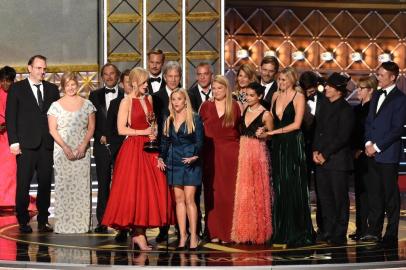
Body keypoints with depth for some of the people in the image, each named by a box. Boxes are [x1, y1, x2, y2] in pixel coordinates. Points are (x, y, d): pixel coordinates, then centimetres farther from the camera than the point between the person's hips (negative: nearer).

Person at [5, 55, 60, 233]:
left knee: (45, 183, 5)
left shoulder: (52, 89, 12)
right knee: (23, 184, 0)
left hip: (47, 144, 3)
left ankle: (43, 221, 12)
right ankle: (23, 221, 8)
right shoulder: (17, 89, 3)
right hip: (26, 144, -3)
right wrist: (14, 142, -8)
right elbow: (10, 117, 0)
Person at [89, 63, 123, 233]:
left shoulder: (125, 95, 5)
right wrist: (100, 137, -5)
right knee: (103, 184, 3)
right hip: (102, 145, 1)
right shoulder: (95, 95, 11)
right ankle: (102, 222, 6)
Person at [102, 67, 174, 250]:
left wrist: (154, 134, 3)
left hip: (149, 149, 6)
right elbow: (121, 129, -10)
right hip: (133, 149, -6)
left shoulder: (149, 99, 13)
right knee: (134, 191, -6)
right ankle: (138, 234, -1)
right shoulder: (127, 102, -5)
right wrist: (143, 132, -11)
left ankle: (139, 232, 6)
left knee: (151, 191, 0)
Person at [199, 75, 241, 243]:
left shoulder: (235, 107, 4)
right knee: (212, 193, 0)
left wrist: (239, 149, -5)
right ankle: (214, 232, 4)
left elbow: (240, 130, 5)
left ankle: (228, 232, 4)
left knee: (229, 192, 0)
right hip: (210, 154, 1)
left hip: (230, 153, -1)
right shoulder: (205, 106, 7)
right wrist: (200, 149, -2)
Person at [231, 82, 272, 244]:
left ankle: (258, 232, 9)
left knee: (257, 192, 0)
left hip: (257, 153, -6)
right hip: (242, 152, 6)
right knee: (242, 193, 6)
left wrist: (263, 135, -16)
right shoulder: (244, 110, 9)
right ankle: (243, 232, 14)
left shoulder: (265, 115, -7)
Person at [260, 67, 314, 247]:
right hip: (278, 145, 6)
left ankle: (297, 234, 2)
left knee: (294, 188, -4)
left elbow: (296, 124, -12)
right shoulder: (276, 96, 13)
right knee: (279, 189, 6)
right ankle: (281, 232, 11)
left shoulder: (298, 97, -5)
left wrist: (274, 132, -12)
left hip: (293, 144, -6)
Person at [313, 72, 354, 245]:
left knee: (340, 197, -1)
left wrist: (325, 155, -12)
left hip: (338, 161, -7)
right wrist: (315, 151, 3)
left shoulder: (345, 110, -9)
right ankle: (327, 231, 17)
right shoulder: (325, 107, 15)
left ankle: (339, 235, 5)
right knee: (324, 197, 9)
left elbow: (343, 137, -13)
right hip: (321, 160, 7)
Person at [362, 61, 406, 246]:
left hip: (388, 154, -7)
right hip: (372, 153, 7)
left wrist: (377, 146, -13)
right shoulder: (376, 96, 16)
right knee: (374, 193, 9)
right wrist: (368, 143, 1)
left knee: (390, 194, -1)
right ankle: (374, 231, 15)